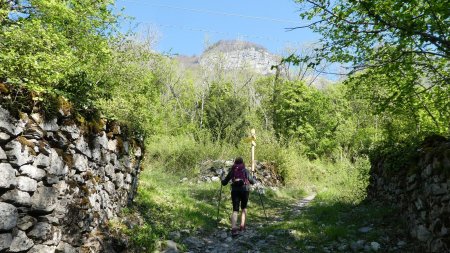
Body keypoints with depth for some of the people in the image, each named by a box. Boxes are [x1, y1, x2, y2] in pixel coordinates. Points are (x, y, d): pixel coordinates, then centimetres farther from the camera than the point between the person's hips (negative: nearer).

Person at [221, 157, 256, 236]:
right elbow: (252, 181, 10)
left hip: (235, 190, 1)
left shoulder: (232, 171, 13)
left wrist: (222, 181, 38)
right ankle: (242, 225, 15)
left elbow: (224, 183, 16)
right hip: (244, 189, 0)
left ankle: (233, 228, -21)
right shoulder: (245, 170, 10)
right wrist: (254, 180, 33)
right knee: (244, 208, 21)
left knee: (235, 210, -3)